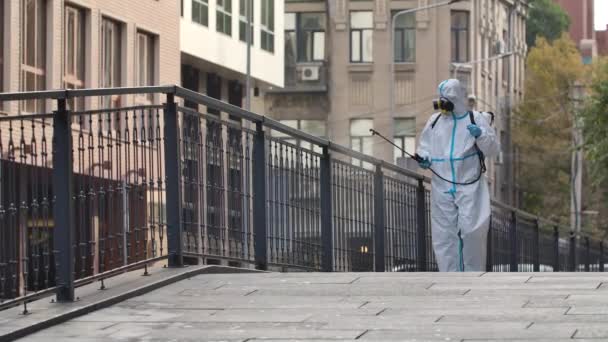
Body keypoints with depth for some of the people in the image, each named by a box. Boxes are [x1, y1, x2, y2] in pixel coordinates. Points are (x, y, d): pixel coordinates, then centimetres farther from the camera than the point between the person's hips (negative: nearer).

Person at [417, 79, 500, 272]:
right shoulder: (434, 122, 12)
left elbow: (493, 150, 2)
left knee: (472, 231, -11)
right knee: (444, 234, 2)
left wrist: (481, 135, -15)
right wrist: (424, 158, 1)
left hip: (470, 187, -3)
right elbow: (425, 146, 22)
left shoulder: (475, 119, 3)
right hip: (442, 188, 3)